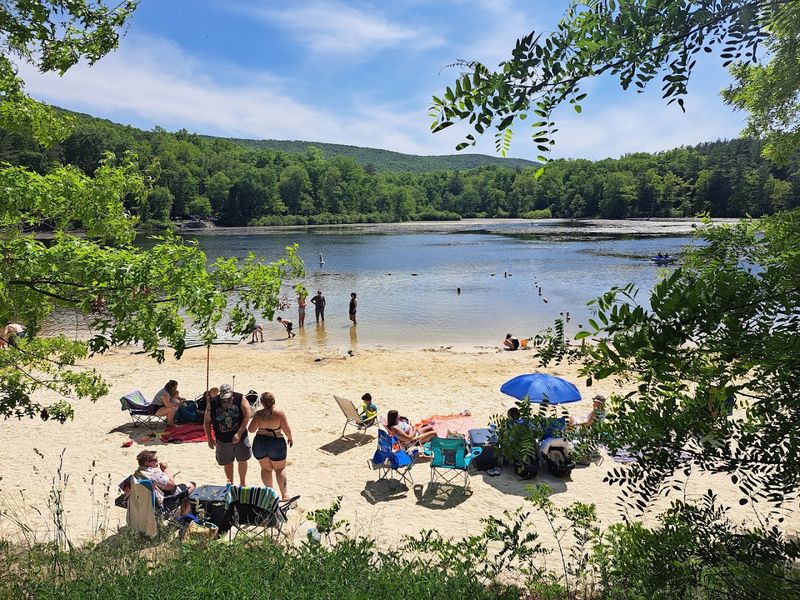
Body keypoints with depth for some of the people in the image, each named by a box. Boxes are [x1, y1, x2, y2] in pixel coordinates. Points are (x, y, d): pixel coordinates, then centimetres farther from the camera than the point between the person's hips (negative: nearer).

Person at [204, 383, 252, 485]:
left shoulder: (240, 399, -12)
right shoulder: (213, 403, -8)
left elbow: (247, 416, -14)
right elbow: (207, 421, 0)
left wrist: (239, 433, -20)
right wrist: (209, 439, -2)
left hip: (240, 437, -1)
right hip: (223, 439, 1)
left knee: (242, 460, 8)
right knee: (227, 463, 11)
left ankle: (242, 483, 27)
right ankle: (230, 485, 29)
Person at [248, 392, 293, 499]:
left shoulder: (259, 414, -11)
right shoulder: (279, 413, -15)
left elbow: (251, 429, -8)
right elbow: (286, 429, -12)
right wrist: (290, 438, 7)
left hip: (260, 443, 2)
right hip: (276, 444, -1)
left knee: (266, 469, 18)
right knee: (280, 468, 13)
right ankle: (284, 493, 9)